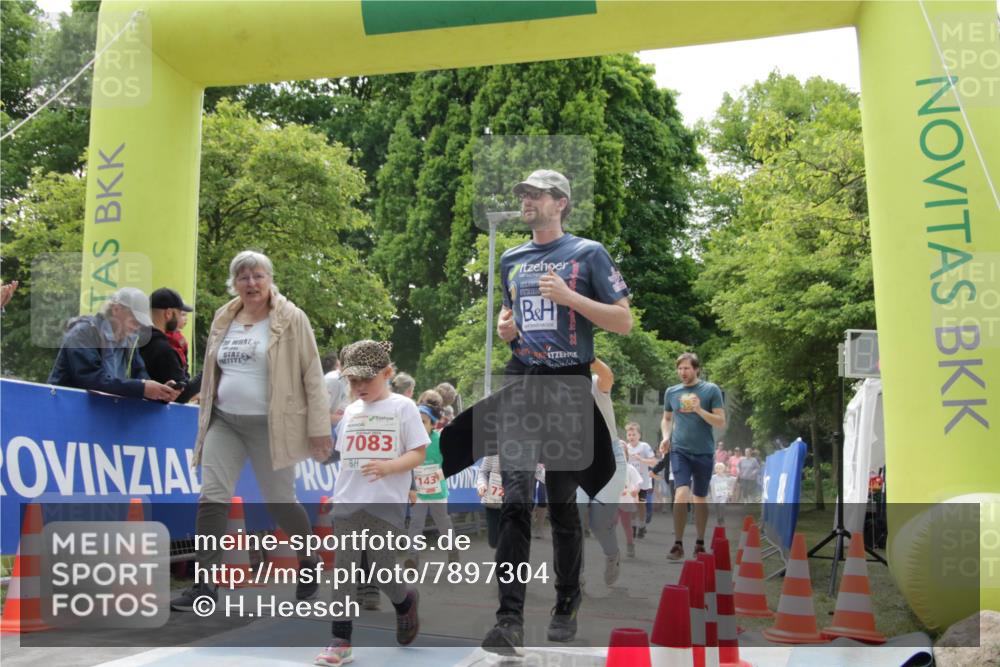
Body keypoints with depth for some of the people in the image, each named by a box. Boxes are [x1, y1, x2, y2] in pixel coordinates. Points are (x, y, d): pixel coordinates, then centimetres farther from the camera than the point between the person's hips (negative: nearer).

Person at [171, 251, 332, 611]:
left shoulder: (290, 319, -5)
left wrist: (318, 427, -10)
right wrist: (205, 419, 18)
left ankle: (308, 561, 31)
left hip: (270, 425, -4)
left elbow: (312, 374, -6)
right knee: (212, 497, -5)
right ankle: (205, 582, 0)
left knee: (279, 501, 6)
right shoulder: (223, 320, 11)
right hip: (223, 422, 5)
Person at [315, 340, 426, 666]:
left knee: (382, 573, 0)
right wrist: (340, 493, 15)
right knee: (343, 572, -1)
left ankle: (406, 602, 33)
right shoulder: (351, 412, 14)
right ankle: (341, 640, 5)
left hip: (385, 506, -4)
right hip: (347, 505, 5)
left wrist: (387, 467, -22)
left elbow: (418, 454, -6)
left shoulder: (402, 407, -2)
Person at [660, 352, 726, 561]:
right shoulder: (671, 392, 6)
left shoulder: (711, 390, -2)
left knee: (700, 499, 10)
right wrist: (666, 436, 1)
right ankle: (678, 545, -9)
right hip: (679, 450, 1)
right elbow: (667, 419, 20)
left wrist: (699, 410, -18)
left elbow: (721, 423, -4)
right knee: (682, 493, -16)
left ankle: (700, 543, 25)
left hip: (704, 452, 0)